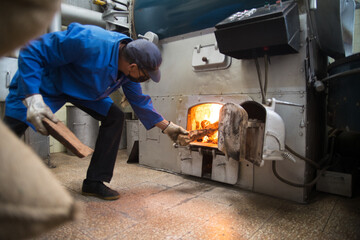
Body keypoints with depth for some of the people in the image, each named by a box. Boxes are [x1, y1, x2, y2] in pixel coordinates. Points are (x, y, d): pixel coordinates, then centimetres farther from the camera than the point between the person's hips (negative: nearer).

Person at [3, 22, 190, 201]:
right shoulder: (88, 42, -38)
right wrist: (33, 98, -40)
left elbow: (139, 101, -2)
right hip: (46, 83, -5)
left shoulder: (130, 62, -14)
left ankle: (94, 182, -3)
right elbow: (32, 51, -30)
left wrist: (167, 127, 0)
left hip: (81, 90, 6)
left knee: (114, 117, -10)